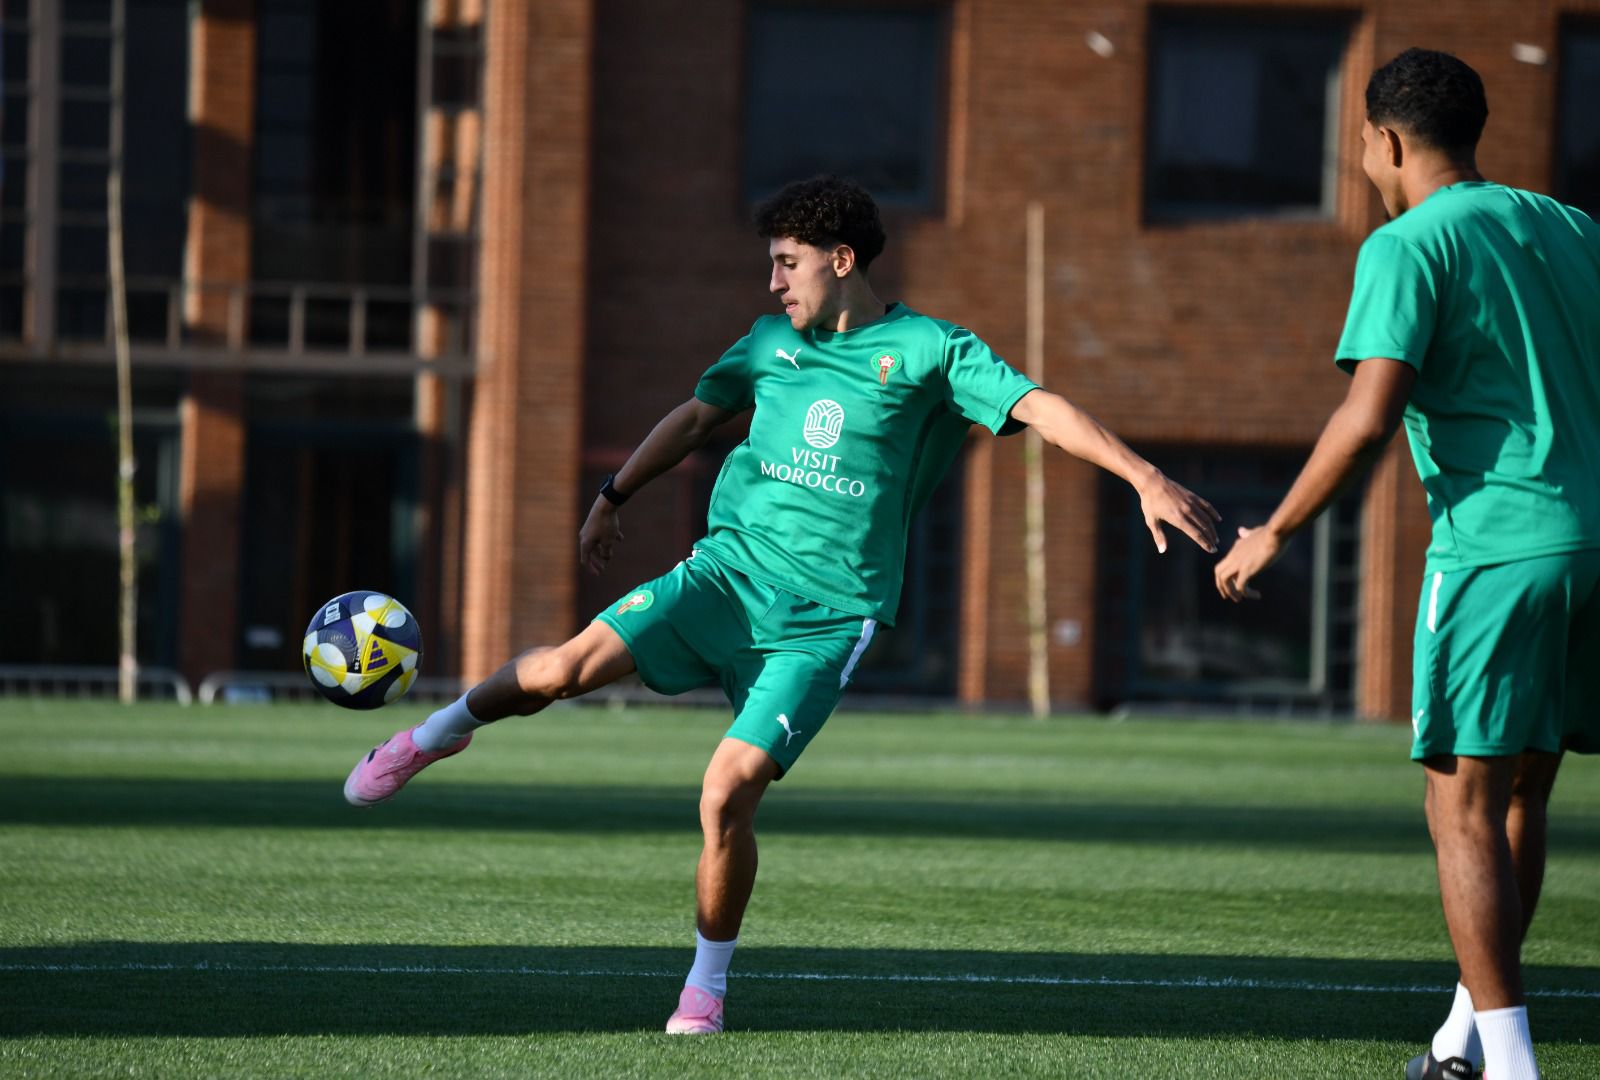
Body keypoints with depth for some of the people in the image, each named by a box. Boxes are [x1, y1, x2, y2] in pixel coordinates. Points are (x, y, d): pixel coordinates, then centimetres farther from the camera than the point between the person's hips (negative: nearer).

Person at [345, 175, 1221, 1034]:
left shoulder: (925, 349, -3)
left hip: (823, 620, -3)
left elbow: (1040, 407, -11)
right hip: (725, 573, 3)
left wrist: (1145, 479, -21)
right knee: (565, 668, -17)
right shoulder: (772, 340, 12)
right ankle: (442, 731, 14)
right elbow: (696, 415, 28)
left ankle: (707, 984, 5)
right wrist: (611, 499, 34)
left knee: (728, 795, -16)